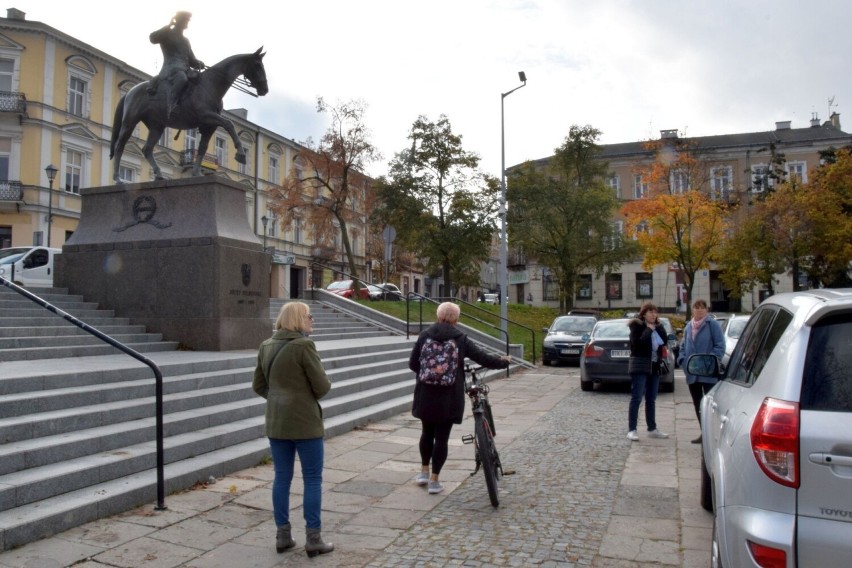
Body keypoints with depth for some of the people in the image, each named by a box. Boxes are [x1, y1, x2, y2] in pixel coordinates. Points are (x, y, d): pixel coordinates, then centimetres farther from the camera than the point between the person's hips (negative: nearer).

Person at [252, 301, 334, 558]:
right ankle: (313, 539, 10)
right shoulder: (304, 345, -16)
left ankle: (282, 535, 21)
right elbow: (323, 386, -13)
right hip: (305, 422, -6)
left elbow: (259, 385, 12)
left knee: (282, 477, 14)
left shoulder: (266, 346, 6)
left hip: (276, 422, 7)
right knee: (312, 479, 5)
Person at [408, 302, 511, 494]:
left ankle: (424, 472, 31)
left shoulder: (425, 335, -1)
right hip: (449, 397, -2)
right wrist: (504, 361, 15)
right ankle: (434, 481, 10)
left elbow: (413, 364, 0)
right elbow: (483, 358, -3)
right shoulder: (460, 339, -5)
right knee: (441, 437, 6)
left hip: (426, 395, 2)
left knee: (427, 432, 20)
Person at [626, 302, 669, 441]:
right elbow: (637, 343, -20)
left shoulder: (657, 326, 12)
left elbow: (664, 341, 1)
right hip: (640, 366, -7)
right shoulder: (637, 325, -7)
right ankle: (631, 430, -6)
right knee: (636, 398, -8)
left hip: (654, 366, 7)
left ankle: (652, 429, 20)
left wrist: (659, 327, -6)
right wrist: (648, 330, -16)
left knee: (651, 399, 12)